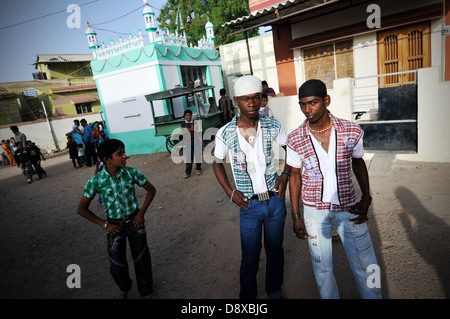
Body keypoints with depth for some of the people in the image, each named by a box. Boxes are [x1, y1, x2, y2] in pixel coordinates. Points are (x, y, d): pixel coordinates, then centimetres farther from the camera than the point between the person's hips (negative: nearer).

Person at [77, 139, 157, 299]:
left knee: (142, 260, 11)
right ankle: (124, 288, 46)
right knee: (117, 265, 10)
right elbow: (82, 209, -7)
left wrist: (141, 213, -8)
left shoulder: (131, 172, -14)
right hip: (115, 226, 0)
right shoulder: (96, 181, -17)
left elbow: (151, 190, -1)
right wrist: (104, 224, -10)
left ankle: (147, 292, 38)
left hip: (135, 221, 1)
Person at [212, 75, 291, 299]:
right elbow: (217, 163, 4)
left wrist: (285, 174, -5)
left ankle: (274, 291, 46)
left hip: (275, 199, 2)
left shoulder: (273, 126, -7)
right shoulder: (225, 134, -11)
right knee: (250, 258, 10)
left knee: (275, 250, 20)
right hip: (249, 205, -2)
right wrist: (229, 192, -5)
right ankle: (247, 296, 38)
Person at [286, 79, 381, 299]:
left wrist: (366, 198, -3)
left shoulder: (352, 132, -10)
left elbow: (358, 163, 8)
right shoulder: (295, 139, -11)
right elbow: (295, 176, -1)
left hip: (348, 207, 1)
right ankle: (329, 297, 41)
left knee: (365, 265, 14)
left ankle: (372, 296, 42)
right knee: (322, 267, 15)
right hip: (314, 211, 0)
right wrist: (296, 216, 0)